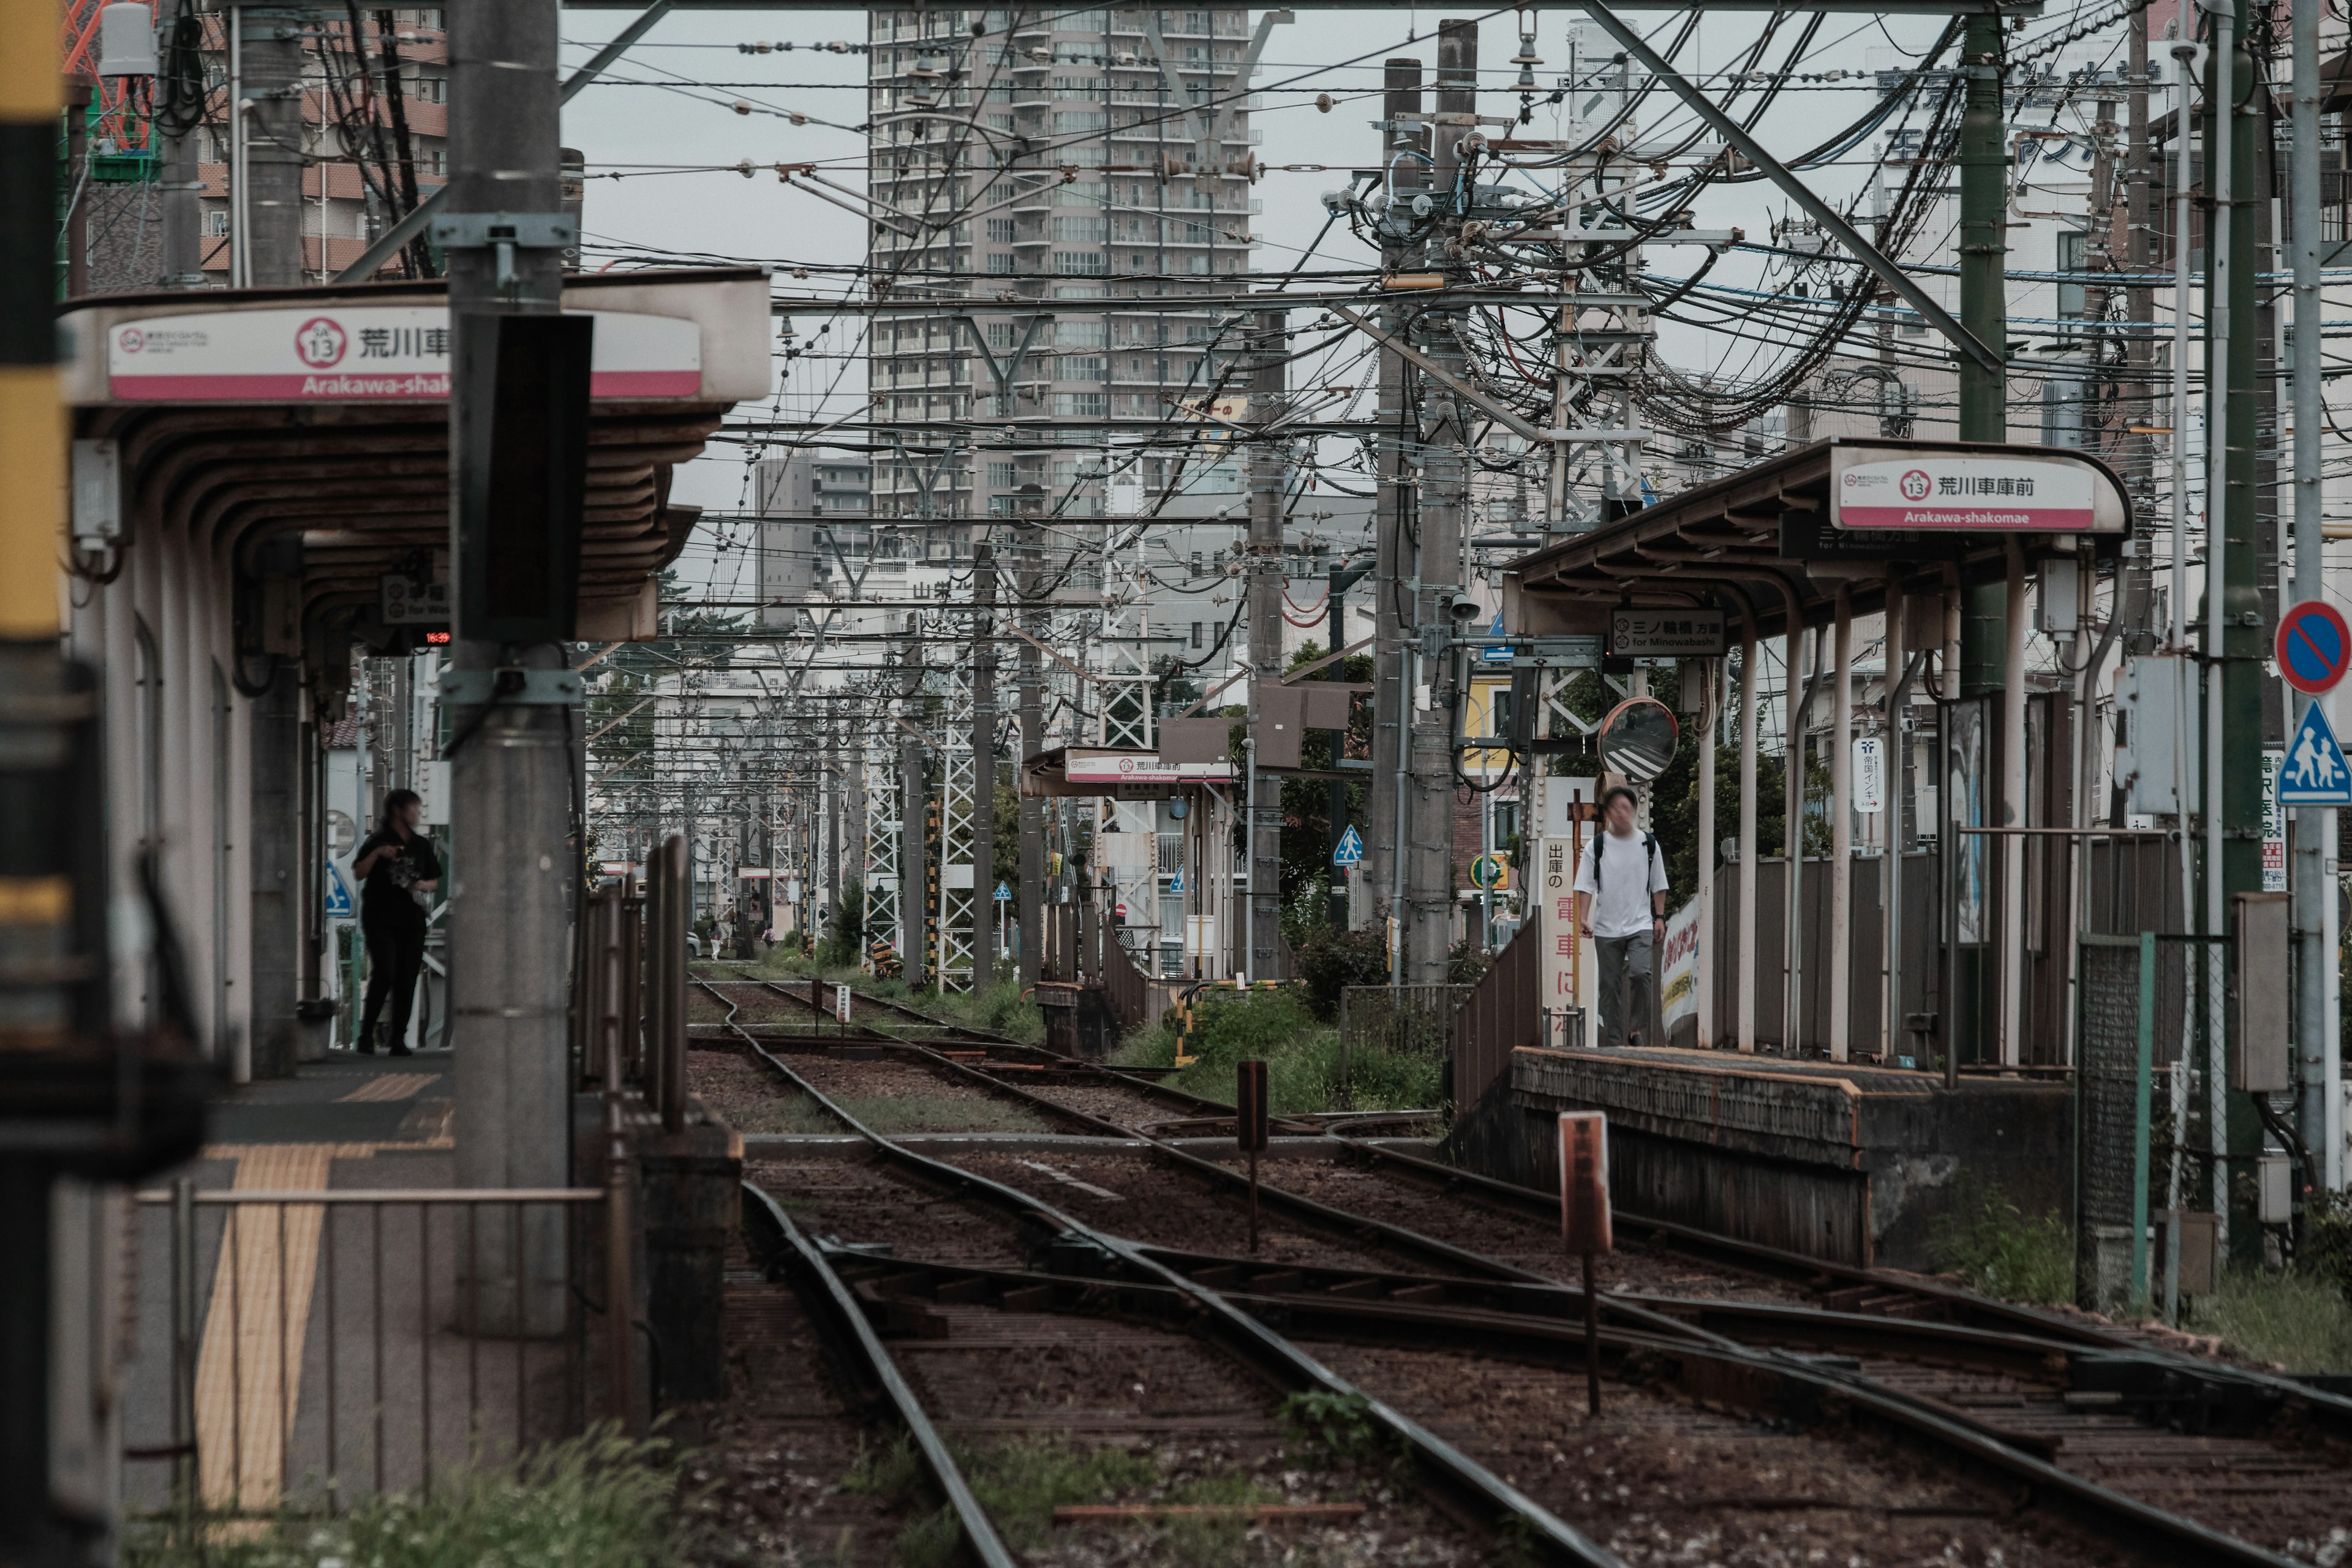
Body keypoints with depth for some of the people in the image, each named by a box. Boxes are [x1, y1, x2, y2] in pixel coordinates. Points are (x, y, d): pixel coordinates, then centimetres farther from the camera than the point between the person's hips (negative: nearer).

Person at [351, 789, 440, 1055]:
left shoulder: (422, 845, 15)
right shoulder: (379, 840, 1)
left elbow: (434, 881, 21)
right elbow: (358, 873, -7)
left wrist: (423, 885, -1)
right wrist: (376, 854, -20)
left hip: (411, 920, 5)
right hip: (381, 919, -5)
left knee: (407, 978, 0)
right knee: (384, 973, -16)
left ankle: (399, 1038, 5)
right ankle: (366, 1032, -5)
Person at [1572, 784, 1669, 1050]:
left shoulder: (1648, 844, 6)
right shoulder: (1597, 846, 1)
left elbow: (1658, 885, 13)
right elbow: (1586, 885, -1)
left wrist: (1660, 918, 8)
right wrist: (1583, 918, -13)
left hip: (1641, 925, 0)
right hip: (1606, 928, 0)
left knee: (1641, 972, -21)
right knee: (1610, 987, 2)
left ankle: (1635, 1028, -4)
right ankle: (1614, 1041, 11)